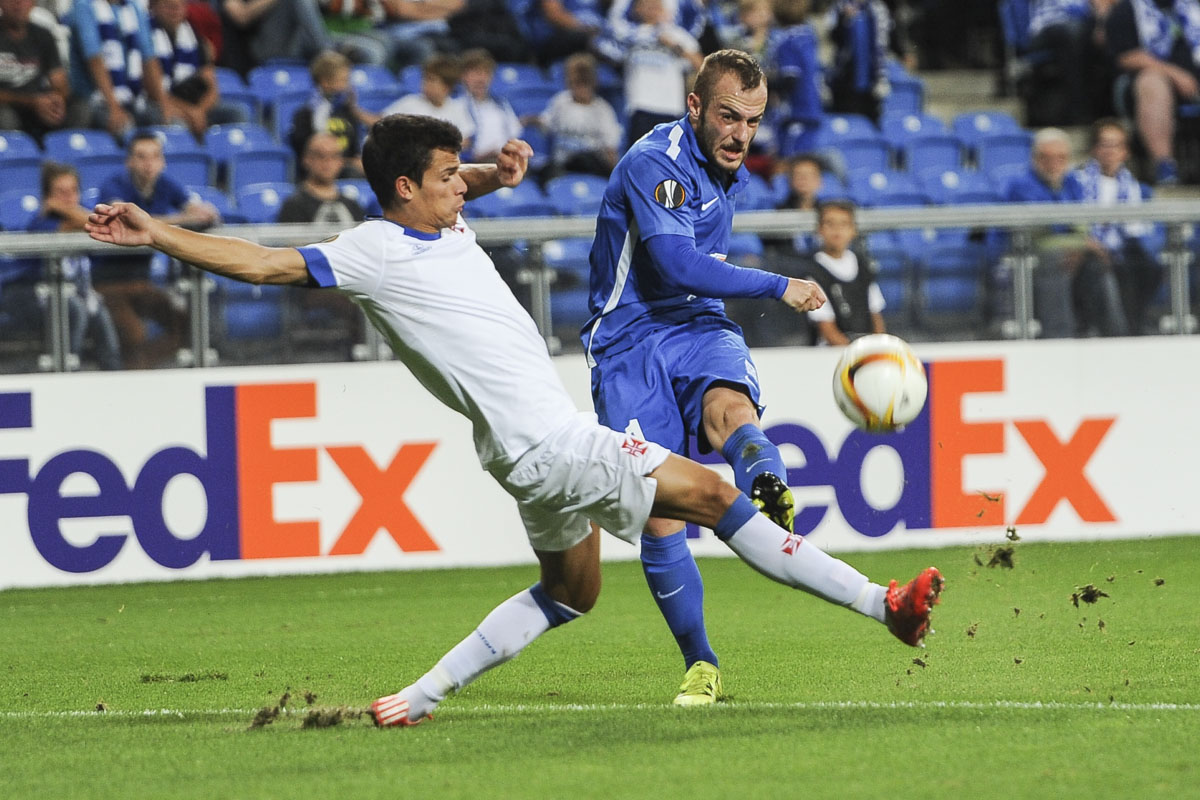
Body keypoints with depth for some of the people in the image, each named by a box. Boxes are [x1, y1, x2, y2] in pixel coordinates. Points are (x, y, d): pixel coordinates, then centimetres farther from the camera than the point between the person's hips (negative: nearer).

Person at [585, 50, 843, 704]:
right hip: (628, 341, -5)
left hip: (697, 327, 5)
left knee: (730, 408, -33)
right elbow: (677, 265, -24)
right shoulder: (655, 162, -14)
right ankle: (700, 667, 3)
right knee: (659, 515, -9)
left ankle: (771, 494, -66)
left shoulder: (731, 174, 13)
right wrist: (778, 287, -15)